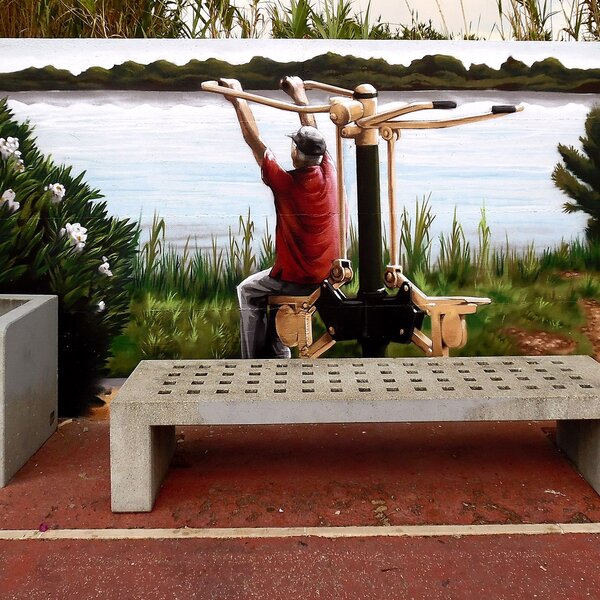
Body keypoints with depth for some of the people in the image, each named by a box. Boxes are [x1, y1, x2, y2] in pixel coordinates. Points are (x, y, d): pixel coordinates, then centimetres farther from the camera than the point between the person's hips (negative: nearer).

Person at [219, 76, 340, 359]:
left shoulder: (285, 183, -21)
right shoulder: (328, 173, -8)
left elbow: (254, 141, -13)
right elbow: (313, 132, 7)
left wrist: (238, 100, -5)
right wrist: (299, 93, 19)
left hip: (296, 279, -6)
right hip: (327, 276, 6)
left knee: (248, 291, 20)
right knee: (277, 291, 32)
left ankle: (253, 359, 20)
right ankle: (278, 352, 34)